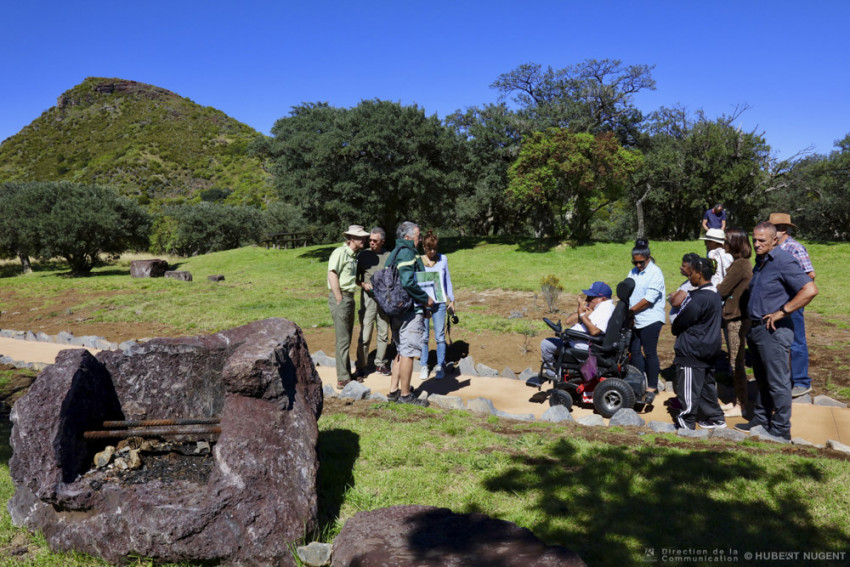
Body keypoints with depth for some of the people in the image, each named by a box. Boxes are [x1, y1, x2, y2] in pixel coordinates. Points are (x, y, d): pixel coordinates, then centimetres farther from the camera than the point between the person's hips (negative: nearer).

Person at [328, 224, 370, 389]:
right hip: (340, 298, -9)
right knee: (343, 340, -7)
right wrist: (339, 300, -20)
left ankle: (347, 375, 25)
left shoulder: (354, 255, 17)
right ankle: (342, 379, -1)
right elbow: (332, 275, -20)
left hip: (349, 298, 9)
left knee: (347, 340, 15)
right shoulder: (340, 252, -11)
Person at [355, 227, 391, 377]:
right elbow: (356, 277, 8)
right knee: (365, 334, -5)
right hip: (368, 297, -2)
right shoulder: (363, 255, 3)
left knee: (383, 333, 9)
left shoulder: (389, 256, 5)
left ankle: (380, 363, 21)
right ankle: (362, 365, 5)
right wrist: (363, 284, -10)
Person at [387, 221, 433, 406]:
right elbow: (408, 282, -26)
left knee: (401, 351, 18)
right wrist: (426, 298, -13)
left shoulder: (394, 253, 17)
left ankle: (394, 390, 23)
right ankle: (405, 394, 5)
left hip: (396, 310, 10)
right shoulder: (406, 252, -13)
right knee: (408, 352, -2)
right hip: (409, 311, -10)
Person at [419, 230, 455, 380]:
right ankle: (424, 366, 14)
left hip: (439, 303, 1)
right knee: (423, 336, 2)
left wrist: (452, 299, 13)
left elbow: (447, 280, 13)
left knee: (440, 335, 1)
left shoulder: (443, 259, 6)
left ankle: (440, 366, 12)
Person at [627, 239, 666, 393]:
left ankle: (652, 386, 9)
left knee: (650, 352, -2)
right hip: (635, 319, 8)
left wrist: (631, 310, -14)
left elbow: (649, 298, -17)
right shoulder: (633, 272, 13)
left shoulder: (655, 273, -10)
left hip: (651, 319, -7)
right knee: (634, 350, 11)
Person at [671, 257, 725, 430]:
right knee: (707, 385, 20)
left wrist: (674, 328, 5)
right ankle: (715, 418, 29)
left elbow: (682, 322, -16)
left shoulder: (699, 299, -23)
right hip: (710, 349, 10)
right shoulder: (715, 295, 9)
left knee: (688, 389, -1)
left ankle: (685, 423, 6)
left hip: (692, 350, -10)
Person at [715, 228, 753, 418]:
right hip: (734, 318, 10)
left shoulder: (739, 265, -18)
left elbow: (721, 290, -16)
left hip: (737, 319, -10)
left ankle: (742, 406, 8)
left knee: (736, 363, -1)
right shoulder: (743, 263, 12)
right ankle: (738, 401, 27)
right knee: (735, 362, 16)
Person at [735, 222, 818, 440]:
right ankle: (760, 420, 30)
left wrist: (781, 312, -22)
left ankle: (781, 429, 10)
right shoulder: (760, 262, 12)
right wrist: (752, 324, 14)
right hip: (756, 329, 9)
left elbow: (810, 290, -26)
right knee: (762, 380, 18)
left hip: (774, 331, -9)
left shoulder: (784, 261, -16)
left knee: (777, 382, 0)